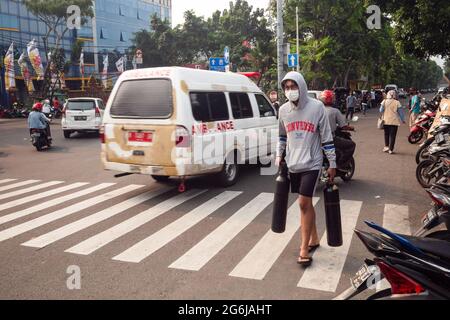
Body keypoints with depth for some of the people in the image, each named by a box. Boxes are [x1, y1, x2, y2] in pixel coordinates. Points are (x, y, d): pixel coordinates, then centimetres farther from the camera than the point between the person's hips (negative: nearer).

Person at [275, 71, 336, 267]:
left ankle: (304, 250, 0)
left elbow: (326, 137, -5)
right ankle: (314, 238, 31)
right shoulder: (283, 110, 3)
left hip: (311, 163, -4)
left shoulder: (316, 107, -8)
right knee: (306, 203, 14)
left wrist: (332, 163, -4)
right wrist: (279, 155, 13)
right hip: (293, 164, 4)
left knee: (304, 203, -10)